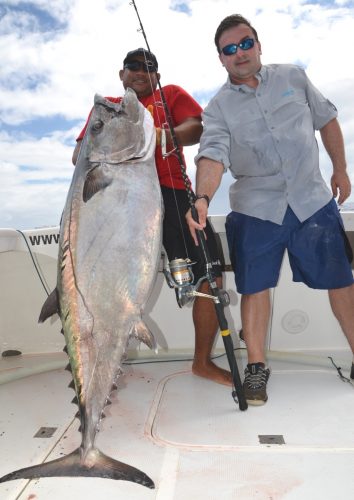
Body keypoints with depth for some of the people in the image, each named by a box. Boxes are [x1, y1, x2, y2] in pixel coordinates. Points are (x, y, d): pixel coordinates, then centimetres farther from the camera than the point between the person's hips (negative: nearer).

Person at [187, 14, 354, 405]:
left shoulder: (293, 77, 8)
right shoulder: (218, 107, 0)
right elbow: (213, 154, -18)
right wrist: (202, 198, -36)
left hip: (313, 199, 2)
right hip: (256, 209, -1)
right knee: (255, 286, 2)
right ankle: (256, 366, 18)